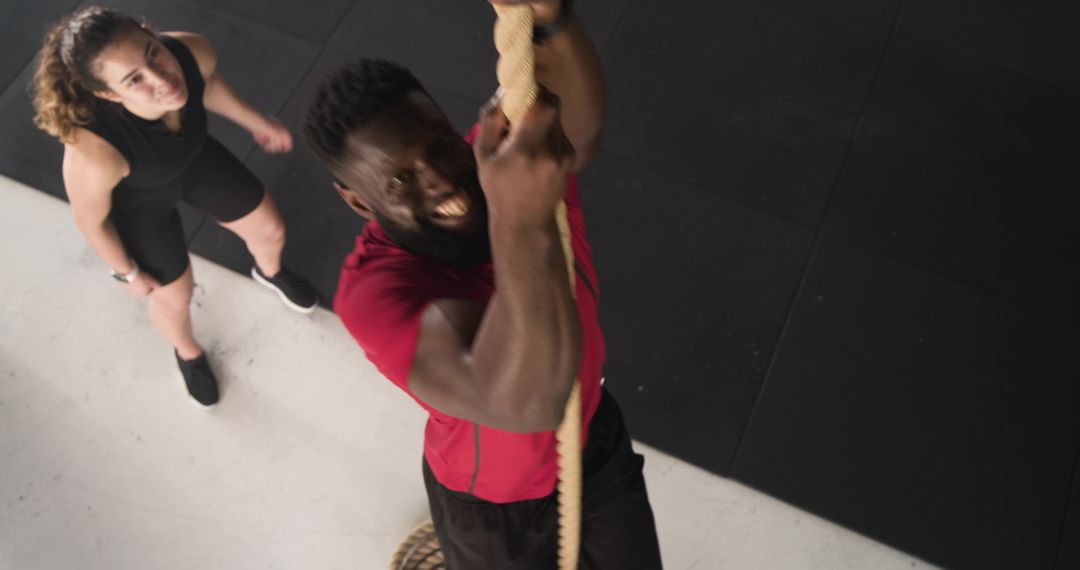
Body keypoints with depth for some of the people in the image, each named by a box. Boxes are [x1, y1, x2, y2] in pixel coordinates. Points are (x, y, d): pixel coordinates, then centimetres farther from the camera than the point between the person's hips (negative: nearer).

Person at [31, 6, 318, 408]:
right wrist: (127, 273, -6)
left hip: (194, 157, 4)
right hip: (138, 201, -3)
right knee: (175, 297, 18)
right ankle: (188, 353, 56)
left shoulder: (194, 52, -37)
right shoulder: (93, 154, -47)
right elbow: (91, 220, -23)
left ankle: (269, 272, 60)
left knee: (270, 230, 21)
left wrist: (257, 123, 5)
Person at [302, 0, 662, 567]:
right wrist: (521, 223, -71)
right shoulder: (376, 288, -38)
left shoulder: (499, 158, -24)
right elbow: (524, 402, -56)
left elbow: (578, 125, -49)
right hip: (493, 506, -4)